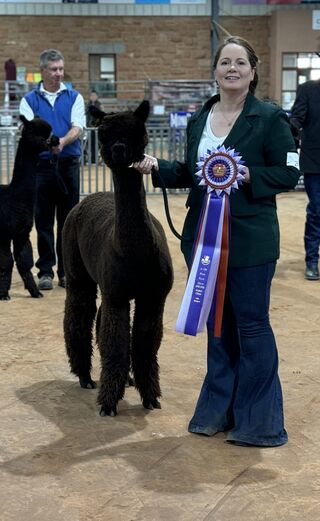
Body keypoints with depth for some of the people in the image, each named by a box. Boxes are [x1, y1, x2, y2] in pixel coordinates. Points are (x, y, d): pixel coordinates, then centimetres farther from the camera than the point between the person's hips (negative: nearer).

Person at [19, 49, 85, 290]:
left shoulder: (74, 98, 7)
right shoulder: (29, 100, 6)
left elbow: (77, 128, -6)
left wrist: (62, 142, -27)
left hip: (69, 164, 0)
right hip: (41, 164, 0)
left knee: (68, 220, 4)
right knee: (43, 221, 4)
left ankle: (66, 270, 13)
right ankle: (46, 270, 13)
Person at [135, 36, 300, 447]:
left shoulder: (270, 118, -8)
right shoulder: (198, 119, 9)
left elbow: (288, 174, -9)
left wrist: (246, 175, -22)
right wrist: (157, 167, -1)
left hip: (250, 240, -6)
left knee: (251, 324, 1)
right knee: (216, 324, 14)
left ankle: (257, 419, 12)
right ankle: (219, 411, 26)